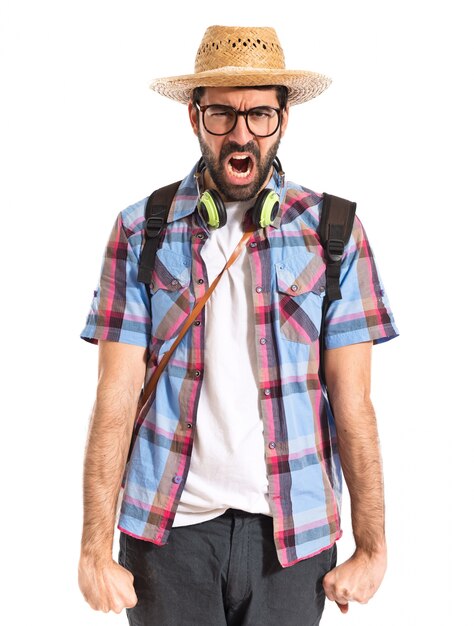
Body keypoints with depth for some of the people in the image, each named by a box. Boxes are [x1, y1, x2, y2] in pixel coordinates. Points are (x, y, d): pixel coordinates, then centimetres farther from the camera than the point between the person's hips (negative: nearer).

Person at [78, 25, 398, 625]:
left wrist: (371, 547, -6)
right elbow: (117, 394, -3)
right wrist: (96, 547, -9)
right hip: (169, 528, 0)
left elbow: (352, 401, -2)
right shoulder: (140, 233, 1)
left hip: (289, 532, 1)